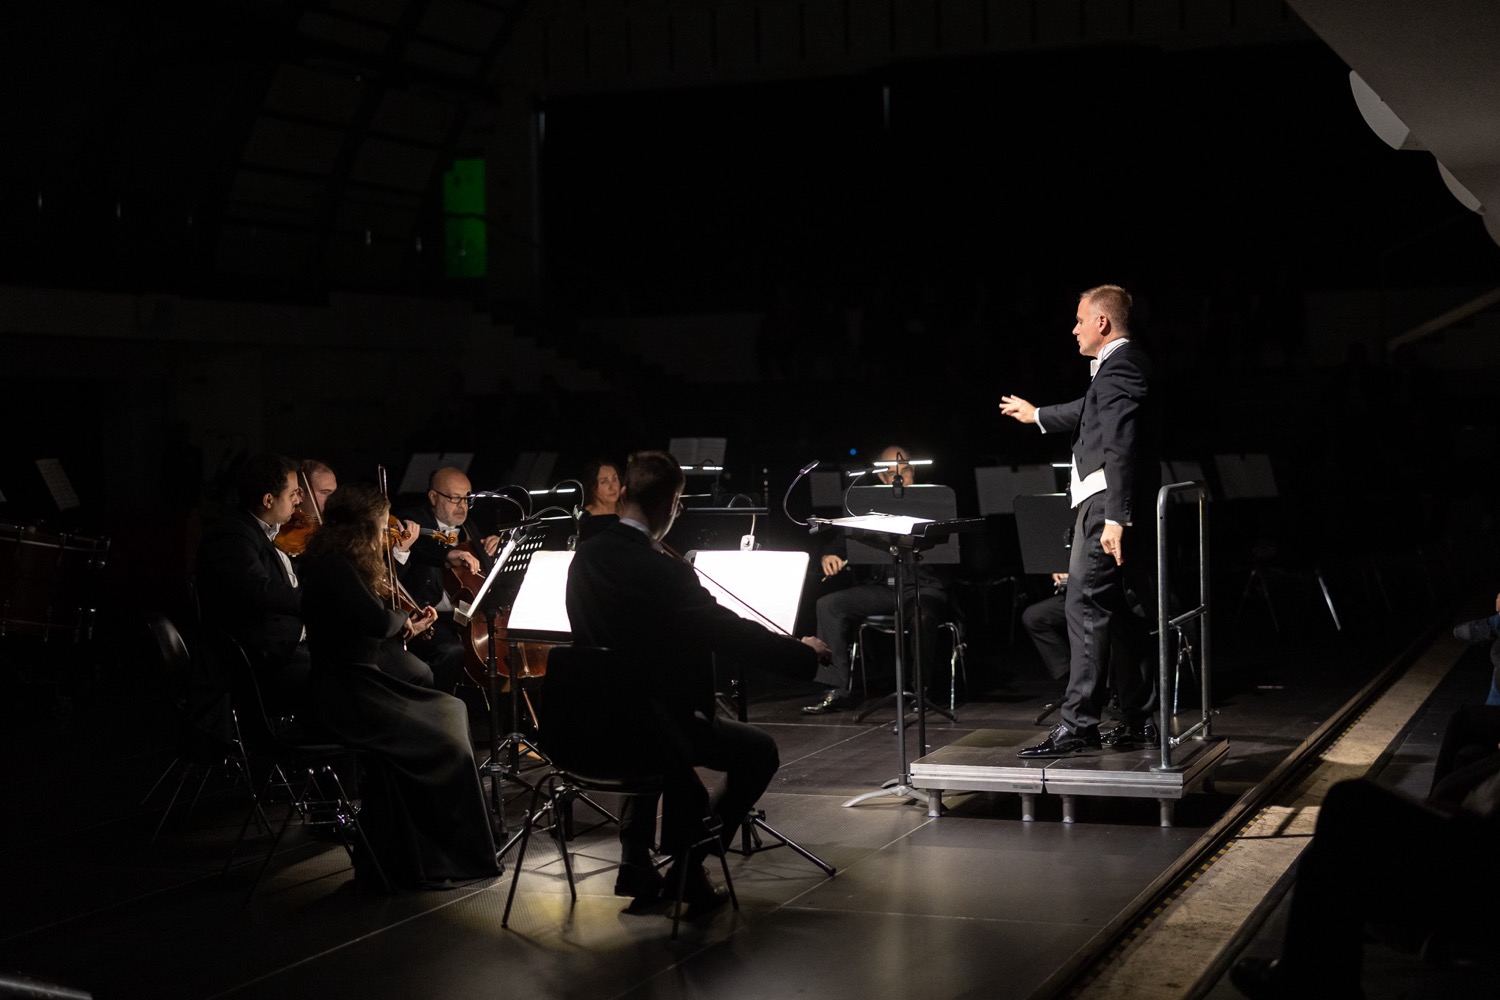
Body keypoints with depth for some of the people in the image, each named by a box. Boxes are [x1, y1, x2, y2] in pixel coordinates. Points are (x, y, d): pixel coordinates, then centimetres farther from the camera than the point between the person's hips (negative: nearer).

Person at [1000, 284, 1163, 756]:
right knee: (1123, 613, 13)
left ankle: (1078, 724, -15)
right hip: (1115, 507, 11)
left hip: (1108, 504, -11)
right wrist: (1037, 415, 51)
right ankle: (1137, 721, 17)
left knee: (1087, 607, -13)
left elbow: (1120, 448, -23)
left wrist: (1114, 517, -28)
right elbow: (1090, 413, 37)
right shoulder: (1125, 365, 19)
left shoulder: (1118, 366, -14)